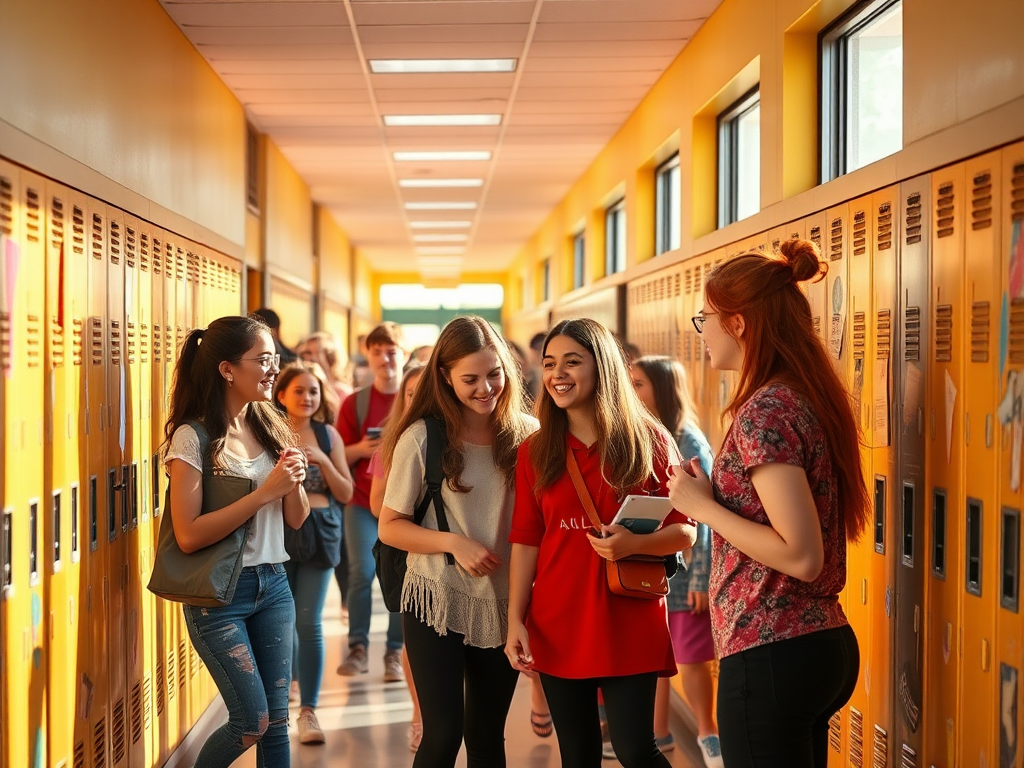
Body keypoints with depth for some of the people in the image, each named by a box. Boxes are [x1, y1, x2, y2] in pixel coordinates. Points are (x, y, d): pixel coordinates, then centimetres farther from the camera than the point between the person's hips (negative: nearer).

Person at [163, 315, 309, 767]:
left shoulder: (270, 427, 5)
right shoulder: (193, 437, -13)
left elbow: (295, 519, 9)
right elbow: (188, 535, -20)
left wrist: (294, 483, -12)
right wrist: (263, 492, -22)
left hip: (273, 583, 6)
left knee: (277, 720, 8)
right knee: (252, 723, 0)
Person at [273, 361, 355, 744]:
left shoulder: (328, 435, 5)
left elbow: (346, 493, 5)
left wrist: (322, 461, -9)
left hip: (320, 533, 1)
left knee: (309, 624, -2)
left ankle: (308, 710, 6)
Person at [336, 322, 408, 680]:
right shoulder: (355, 402, 5)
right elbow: (339, 455, 6)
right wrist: (361, 449, -14)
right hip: (363, 501, 0)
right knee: (361, 572, -9)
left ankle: (395, 653, 9)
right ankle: (357, 647, 5)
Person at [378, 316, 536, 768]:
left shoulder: (526, 434, -2)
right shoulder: (423, 437, -10)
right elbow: (390, 527, -5)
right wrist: (453, 542, -19)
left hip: (504, 604, 3)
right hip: (437, 604, -3)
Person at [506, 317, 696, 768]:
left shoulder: (648, 440, -2)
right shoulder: (535, 451, 5)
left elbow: (685, 530, -1)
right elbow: (526, 542, 5)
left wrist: (634, 544, -21)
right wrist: (515, 621, -2)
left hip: (630, 624, -2)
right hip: (557, 626, 3)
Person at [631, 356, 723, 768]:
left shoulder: (689, 443, -10)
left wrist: (702, 577, -15)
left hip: (681, 570, -5)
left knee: (690, 658, 5)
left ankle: (707, 734, 22)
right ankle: (658, 732, 26)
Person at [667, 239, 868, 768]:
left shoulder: (765, 410, -18)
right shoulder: (813, 398, 10)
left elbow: (802, 556, -23)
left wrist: (702, 505, -14)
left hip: (769, 655, -9)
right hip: (825, 643, 10)